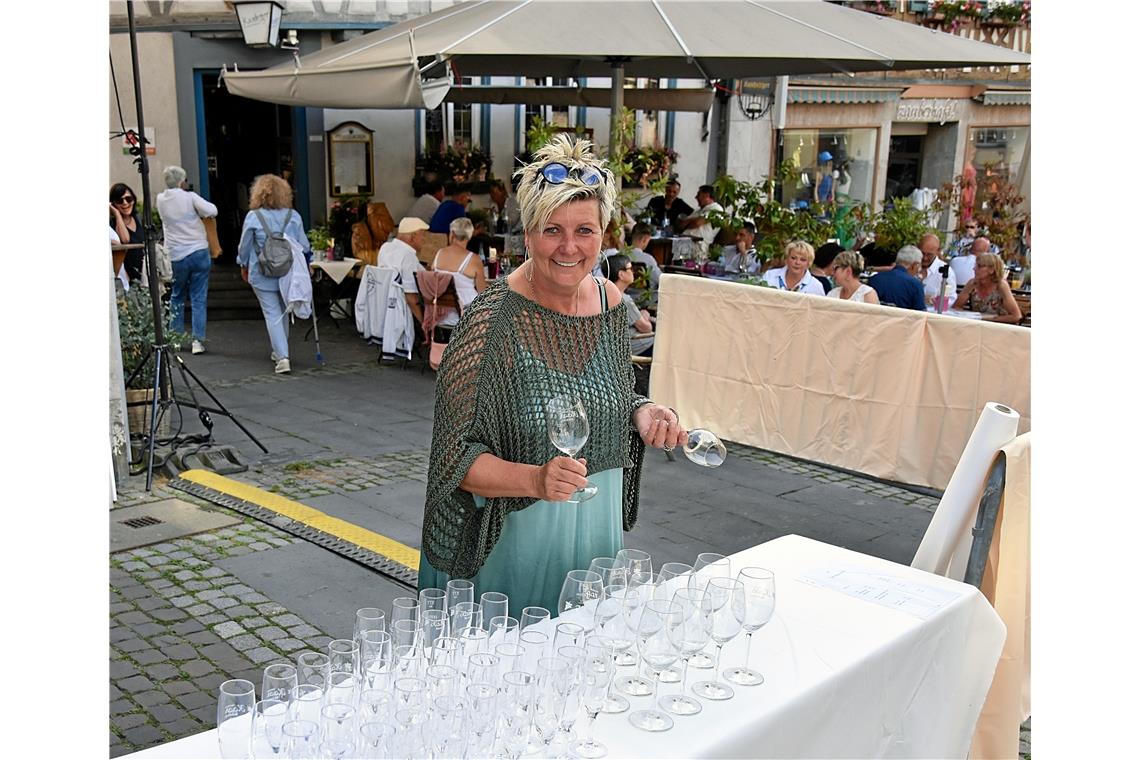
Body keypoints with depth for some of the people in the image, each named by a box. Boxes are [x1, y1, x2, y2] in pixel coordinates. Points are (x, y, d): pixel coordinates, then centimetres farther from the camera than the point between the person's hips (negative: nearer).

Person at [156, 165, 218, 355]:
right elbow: (212, 211, -16)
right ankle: (198, 340, -4)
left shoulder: (160, 200, 4)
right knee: (199, 299, 1)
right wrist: (199, 211, 3)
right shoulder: (190, 197, -7)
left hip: (176, 256, 3)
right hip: (199, 252, -2)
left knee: (177, 298, 19)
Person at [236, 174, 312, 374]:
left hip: (263, 275, -3)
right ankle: (278, 351, 33)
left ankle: (282, 357, -13)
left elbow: (244, 247, 1)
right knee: (283, 312, 19)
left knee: (272, 314, -1)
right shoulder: (293, 216, -3)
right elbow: (304, 246, 2)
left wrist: (244, 266, 18)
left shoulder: (253, 217, -9)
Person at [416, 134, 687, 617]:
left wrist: (643, 415, -5)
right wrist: (534, 480, -34)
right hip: (516, 537, -6)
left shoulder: (609, 304, -1)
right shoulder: (492, 322, -19)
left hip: (596, 530, 6)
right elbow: (459, 457, -19)